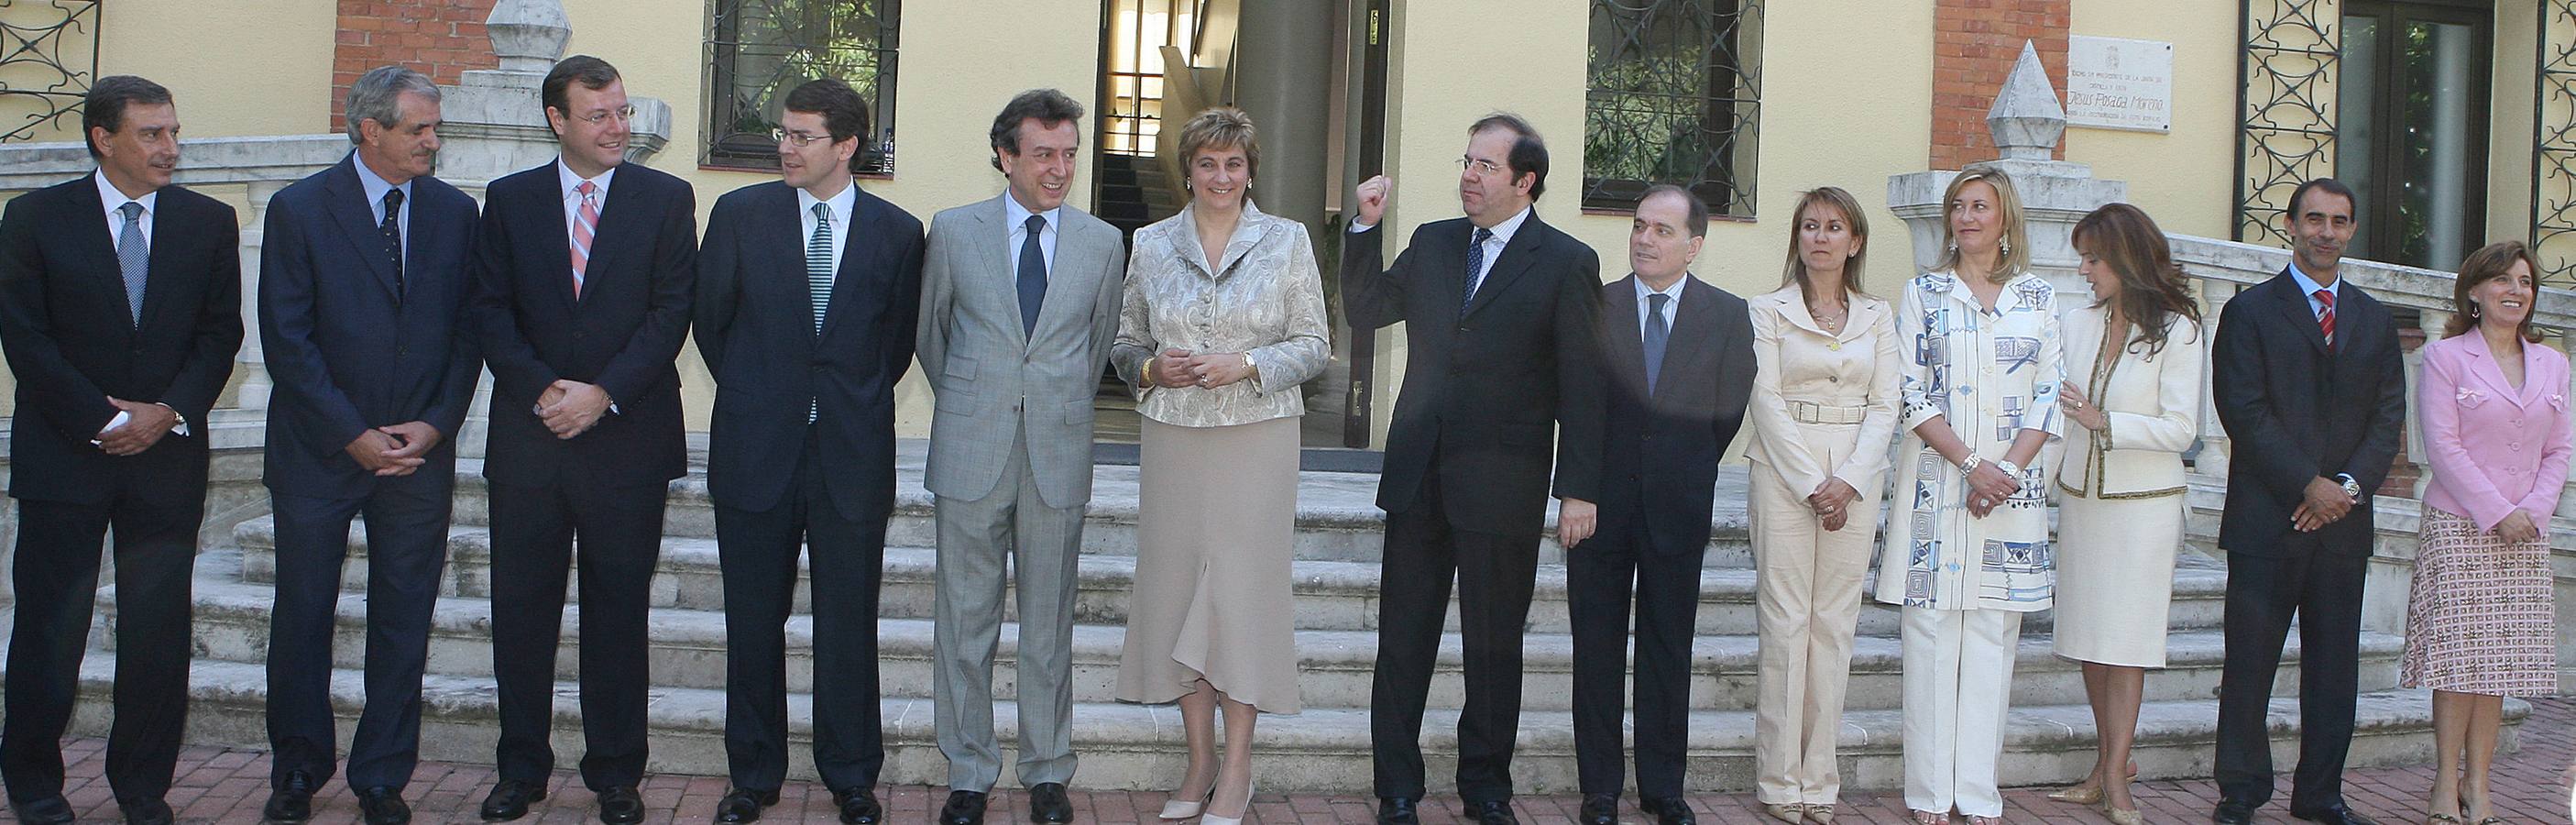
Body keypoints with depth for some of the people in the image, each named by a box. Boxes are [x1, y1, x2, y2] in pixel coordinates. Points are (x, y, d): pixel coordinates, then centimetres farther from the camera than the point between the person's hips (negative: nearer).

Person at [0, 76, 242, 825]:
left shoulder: (209, 223, 7)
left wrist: (171, 412, -9)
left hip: (169, 453, 2)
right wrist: (101, 421, -10)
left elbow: (220, 333, 5)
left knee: (159, 632, 3)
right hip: (64, 454, -1)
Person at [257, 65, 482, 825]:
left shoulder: (455, 212, 6)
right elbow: (287, 339, -6)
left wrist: (435, 425, -6)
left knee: (403, 621, 5)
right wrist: (354, 435, -12)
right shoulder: (298, 209, -3)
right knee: (303, 614, 7)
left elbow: (467, 331, 6)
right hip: (318, 449, -2)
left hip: (421, 450, 2)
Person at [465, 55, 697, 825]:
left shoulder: (667, 199, 4)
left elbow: (671, 312, -3)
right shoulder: (509, 199, 9)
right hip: (528, 438, 2)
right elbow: (491, 310, 3)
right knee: (521, 608, 6)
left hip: (628, 437, -2)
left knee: (620, 610, 4)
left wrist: (602, 394, -13)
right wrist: (542, 390, -11)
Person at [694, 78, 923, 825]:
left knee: (849, 624, 6)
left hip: (852, 457, -1)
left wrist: (857, 405, 8)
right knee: (754, 622, 9)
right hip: (756, 453, 1)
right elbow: (711, 321, 9)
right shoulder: (740, 214, 2)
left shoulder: (897, 232, 1)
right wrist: (754, 397, 10)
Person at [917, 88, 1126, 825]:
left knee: (1050, 625, 8)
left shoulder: (1103, 243, 4)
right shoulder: (954, 232, 1)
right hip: (972, 456, 0)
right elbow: (930, 331, 13)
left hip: (1058, 458, 1)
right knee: (964, 620, 5)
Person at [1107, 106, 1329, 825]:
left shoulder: (1288, 241, 3)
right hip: (1173, 440, 2)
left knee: (1245, 585, -4)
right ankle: (1200, 760, 15)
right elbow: (1125, 341, 14)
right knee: (1176, 585, 3)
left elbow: (1314, 345, 2)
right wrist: (1151, 369, -7)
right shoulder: (1152, 245, 9)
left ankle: (1237, 767, 6)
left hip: (1257, 440, -2)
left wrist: (1247, 366, -13)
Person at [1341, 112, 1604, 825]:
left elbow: (1582, 386, -5)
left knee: (1494, 645, 8)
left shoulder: (1568, 263, -4)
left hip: (1503, 487, -4)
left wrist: (1580, 489, -8)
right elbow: (1364, 312, 16)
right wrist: (1366, 228, 4)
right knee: (1403, 638, 7)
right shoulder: (1432, 243, 10)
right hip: (1418, 474, 4)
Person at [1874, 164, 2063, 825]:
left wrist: (2007, 468, -10)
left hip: (2012, 484, 2)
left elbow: (2050, 395, 4)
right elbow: (1911, 393, -2)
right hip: (1937, 482, -1)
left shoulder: (2039, 298, 10)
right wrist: (1970, 464, -13)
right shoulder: (1923, 294, 6)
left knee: (1993, 635, 2)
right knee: (1931, 631, -3)